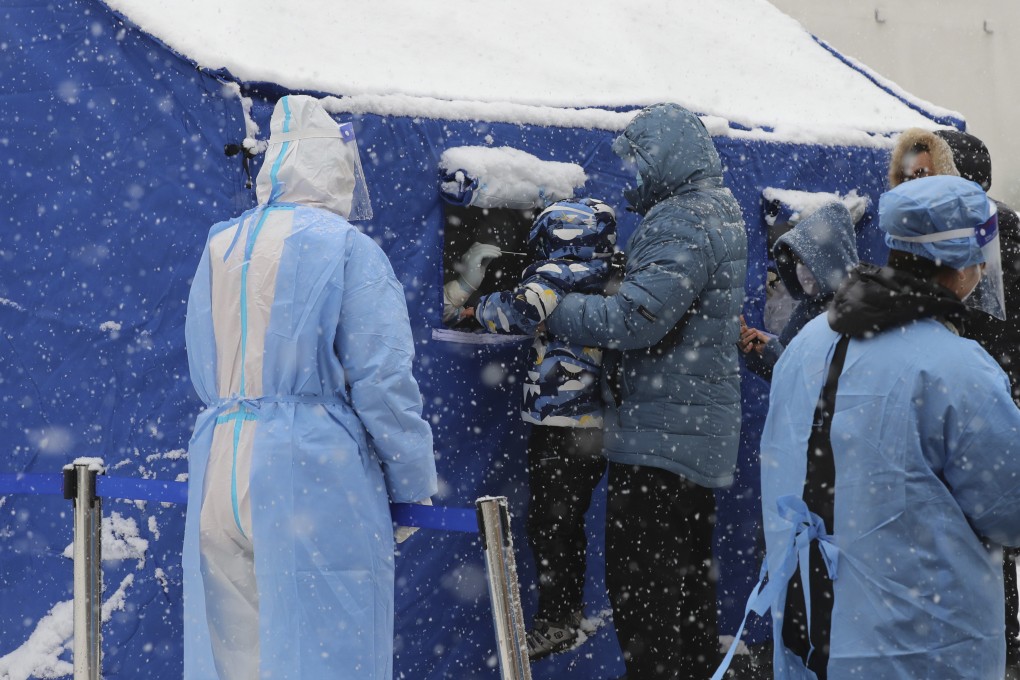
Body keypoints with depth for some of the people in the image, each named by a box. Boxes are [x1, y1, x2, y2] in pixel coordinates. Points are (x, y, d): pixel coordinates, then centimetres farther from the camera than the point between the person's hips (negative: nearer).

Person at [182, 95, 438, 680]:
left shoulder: (219, 246, 12)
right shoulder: (348, 248, -6)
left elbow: (204, 374, 15)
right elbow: (383, 382, -9)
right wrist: (414, 482, 0)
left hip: (219, 471, 6)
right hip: (316, 474, -6)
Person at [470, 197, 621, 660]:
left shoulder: (558, 275, -12)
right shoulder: (610, 281, 10)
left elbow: (517, 312, -24)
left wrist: (483, 307, -5)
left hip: (560, 427, -8)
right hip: (599, 427, 8)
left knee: (548, 523, -1)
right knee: (570, 521, 18)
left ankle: (555, 622, 2)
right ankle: (573, 609, 27)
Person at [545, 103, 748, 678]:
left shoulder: (682, 224, -17)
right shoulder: (720, 211, 16)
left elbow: (633, 320, -25)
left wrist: (550, 307, -18)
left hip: (661, 435, -11)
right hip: (705, 432, 11)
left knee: (640, 582, -7)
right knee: (689, 576, 19)